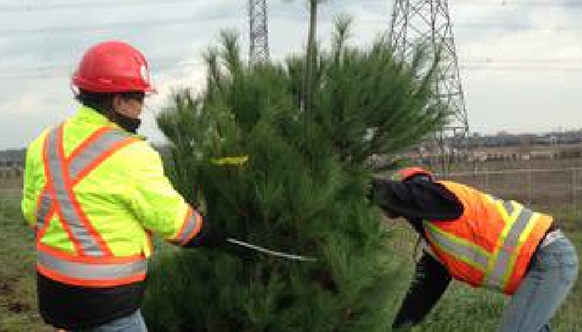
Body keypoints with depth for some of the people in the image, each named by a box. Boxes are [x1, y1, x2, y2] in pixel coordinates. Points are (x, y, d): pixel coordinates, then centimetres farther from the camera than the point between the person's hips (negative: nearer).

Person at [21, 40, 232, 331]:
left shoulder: (45, 144, 2)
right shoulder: (131, 155, -19)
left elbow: (32, 211, 11)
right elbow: (174, 221, -10)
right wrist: (212, 237, 7)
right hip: (108, 305, -7)